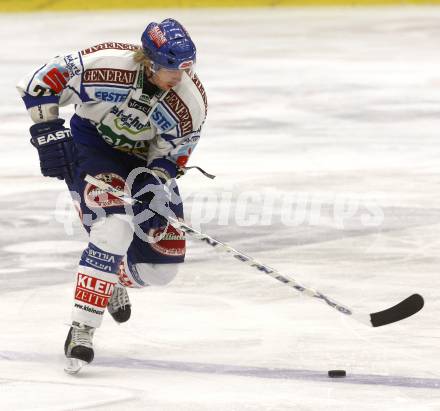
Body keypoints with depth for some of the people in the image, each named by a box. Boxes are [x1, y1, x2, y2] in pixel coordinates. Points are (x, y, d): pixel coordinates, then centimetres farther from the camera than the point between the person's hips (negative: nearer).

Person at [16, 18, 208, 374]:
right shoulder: (107, 65, -31)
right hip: (92, 148, -4)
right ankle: (81, 330, -27)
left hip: (146, 161, 4)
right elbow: (39, 85, -21)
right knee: (114, 229, -30)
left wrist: (154, 186, -24)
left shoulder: (191, 102, -21)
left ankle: (114, 278, 34)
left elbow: (173, 154, -8)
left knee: (162, 264, -2)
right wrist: (48, 132, -25)